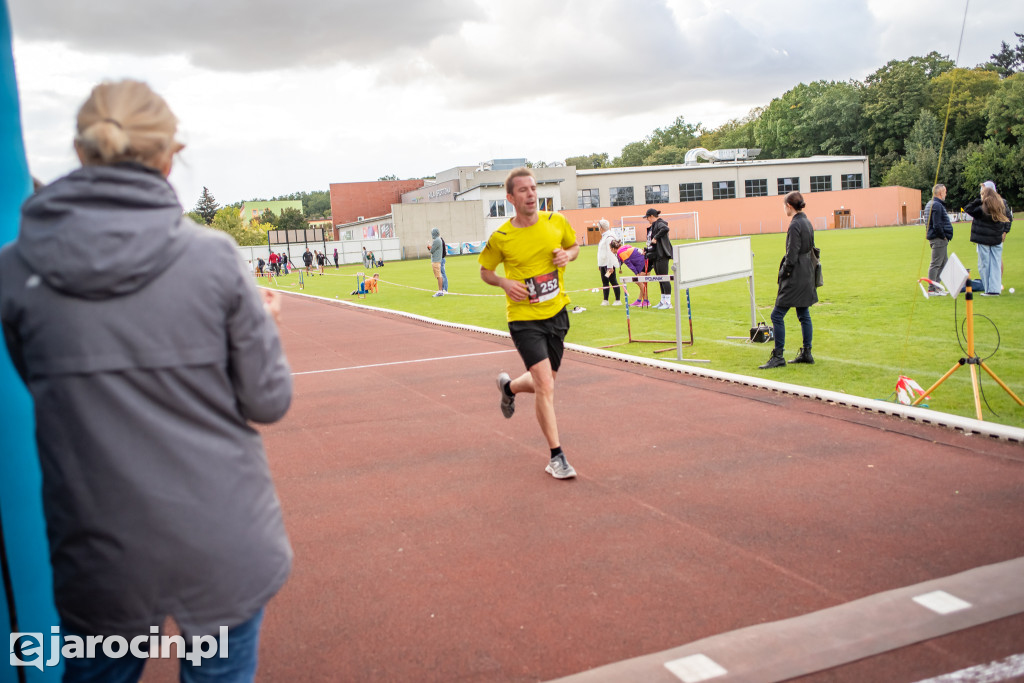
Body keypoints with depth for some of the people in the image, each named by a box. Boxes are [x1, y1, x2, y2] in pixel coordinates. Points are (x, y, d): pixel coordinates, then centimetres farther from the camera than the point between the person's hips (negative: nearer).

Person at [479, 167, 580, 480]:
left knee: (543, 383, 16)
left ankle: (509, 386, 50)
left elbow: (574, 245, 17)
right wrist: (505, 283, -14)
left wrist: (568, 254, -6)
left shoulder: (557, 222, -1)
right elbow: (484, 270, 6)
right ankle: (556, 457, -2)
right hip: (524, 318, -4)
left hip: (557, 313, 4)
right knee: (545, 387, -14)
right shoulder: (500, 237, -9)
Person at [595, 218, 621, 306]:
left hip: (609, 264, -10)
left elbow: (610, 252, -21)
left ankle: (618, 300, 1)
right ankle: (605, 300, 14)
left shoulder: (609, 237, -15)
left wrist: (610, 266, -24)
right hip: (603, 264, 10)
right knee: (604, 282, 10)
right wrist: (599, 264, 20)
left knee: (613, 281, -4)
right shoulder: (604, 236, 17)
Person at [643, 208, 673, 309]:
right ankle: (663, 301, 19)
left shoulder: (659, 224, -12)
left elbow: (665, 229, -33)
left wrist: (656, 238, -27)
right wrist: (647, 250, 24)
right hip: (655, 256, 10)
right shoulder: (653, 226, 18)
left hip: (662, 256, -10)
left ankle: (668, 302, -6)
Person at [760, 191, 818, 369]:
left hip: (796, 277, -10)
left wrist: (783, 274, -8)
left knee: (777, 315, -6)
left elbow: (792, 256, -20)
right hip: (806, 276, 10)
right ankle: (806, 353, 20)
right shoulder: (806, 222, 11)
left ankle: (778, 356, -5)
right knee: (803, 315, 15)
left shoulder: (795, 225, -17)